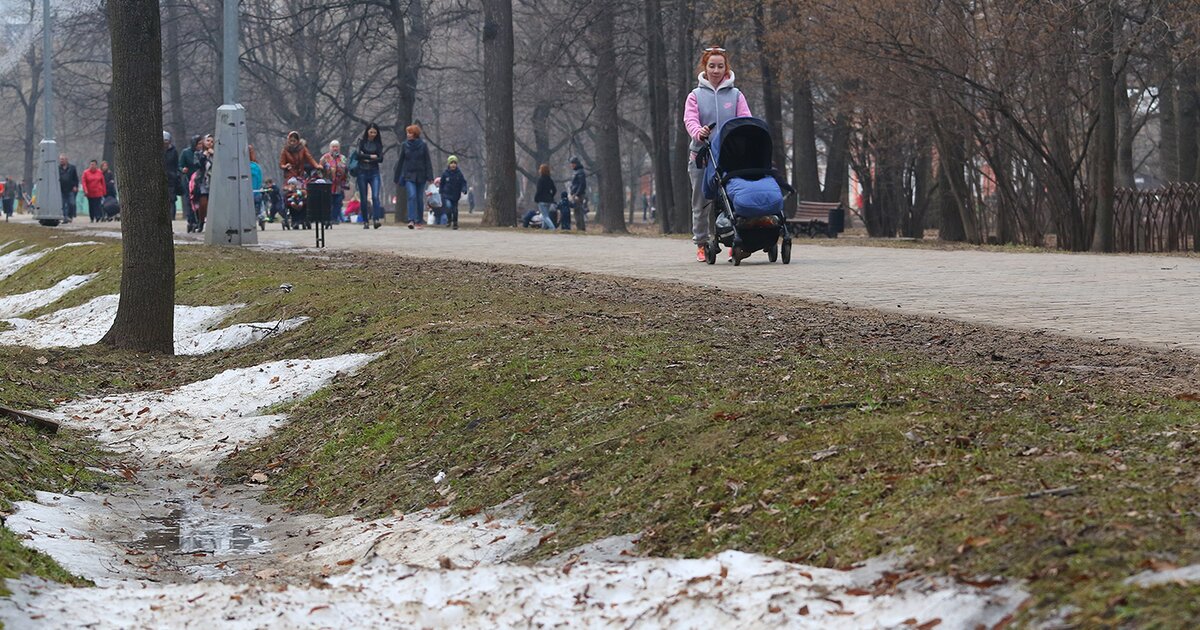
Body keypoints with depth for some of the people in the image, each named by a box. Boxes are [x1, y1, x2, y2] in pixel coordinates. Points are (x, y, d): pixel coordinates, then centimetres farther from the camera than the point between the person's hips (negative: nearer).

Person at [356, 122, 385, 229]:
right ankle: (365, 221, 11)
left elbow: (381, 159, -1)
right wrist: (371, 156, -8)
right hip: (362, 172, 0)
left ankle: (376, 219, -24)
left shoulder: (378, 143, 7)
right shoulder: (361, 141, 3)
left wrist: (367, 159, -10)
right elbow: (359, 154, -11)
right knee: (364, 199, 3)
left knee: (375, 196, -16)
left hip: (374, 172, 0)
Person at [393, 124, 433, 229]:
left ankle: (419, 220, 18)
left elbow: (427, 162, -1)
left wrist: (430, 177, -8)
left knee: (418, 198, 5)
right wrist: (396, 178, 9)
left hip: (420, 176, 0)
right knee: (412, 196, -17)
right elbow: (400, 162, 8)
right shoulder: (404, 145, 3)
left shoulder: (423, 145, -1)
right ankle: (412, 220, -24)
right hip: (408, 175, 0)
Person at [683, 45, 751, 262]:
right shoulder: (696, 96, 9)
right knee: (702, 201, 3)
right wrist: (699, 132, -28)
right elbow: (690, 120, -5)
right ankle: (701, 244, 13)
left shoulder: (736, 95, 12)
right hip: (702, 154, 0)